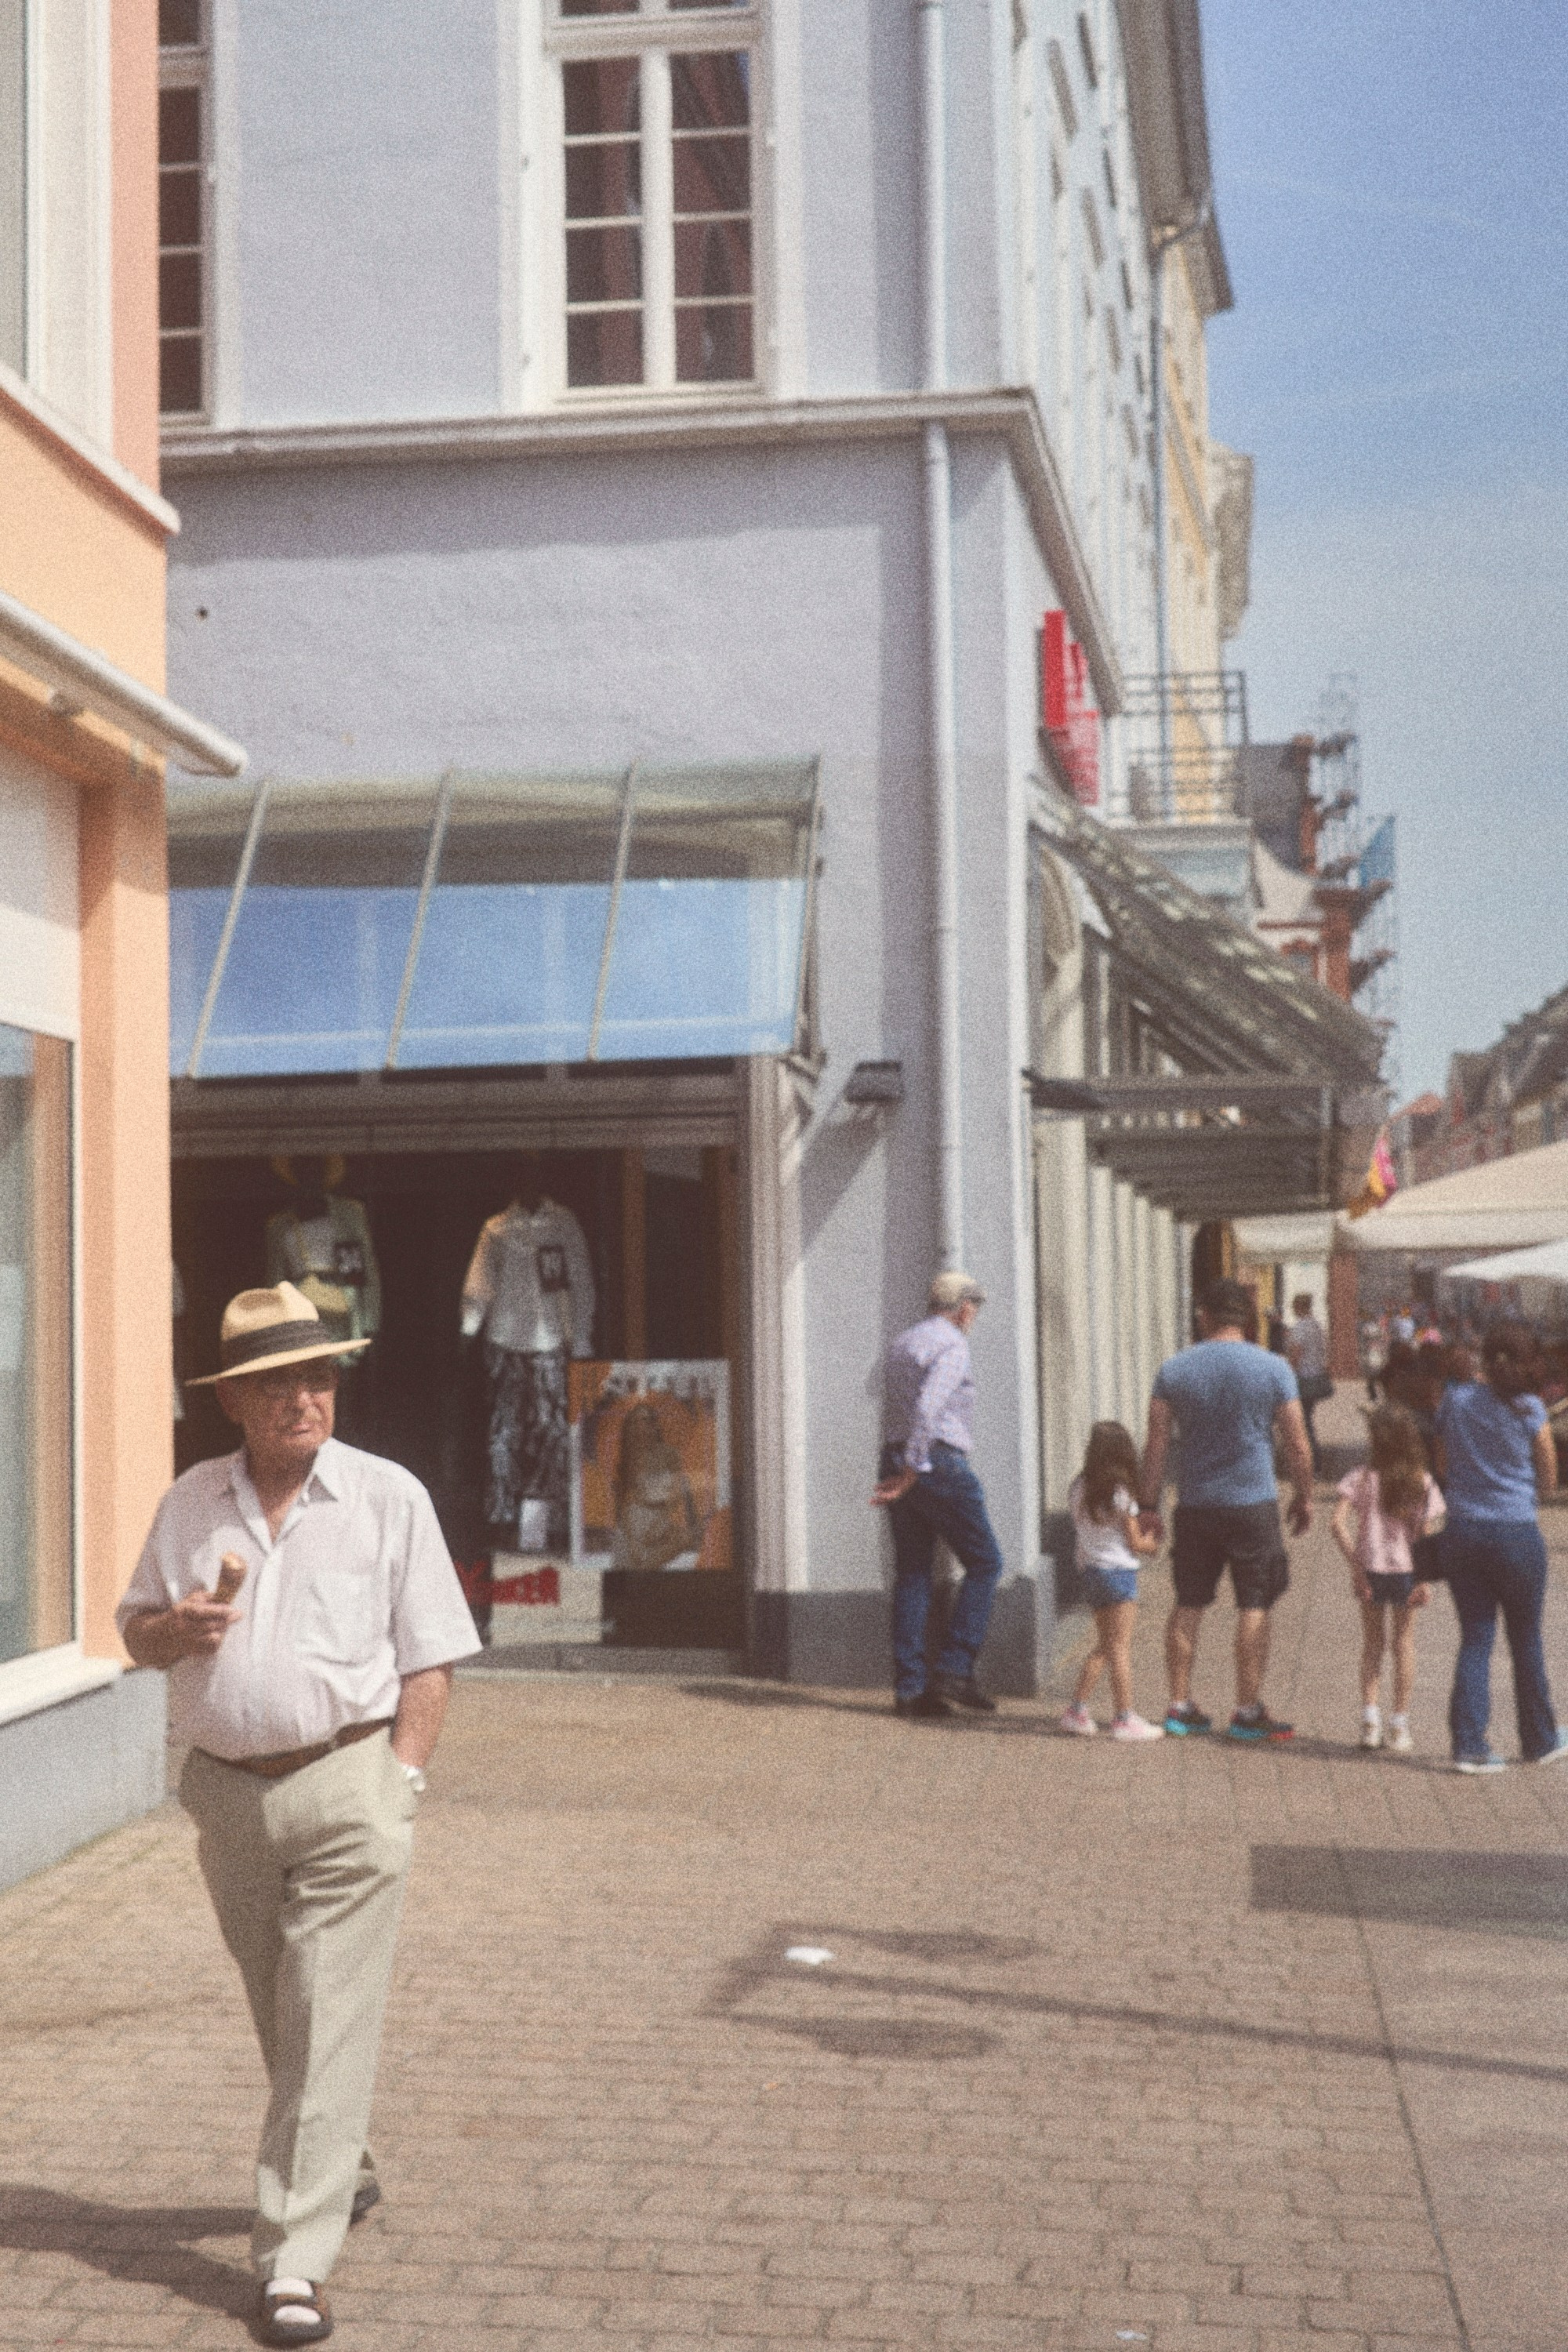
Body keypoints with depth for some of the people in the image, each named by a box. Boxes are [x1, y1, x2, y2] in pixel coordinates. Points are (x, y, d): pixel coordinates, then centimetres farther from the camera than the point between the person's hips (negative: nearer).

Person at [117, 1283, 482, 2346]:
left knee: (328, 2032, -7)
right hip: (227, 1791, 4)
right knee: (282, 2021, 18)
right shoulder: (191, 1503, 8)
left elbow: (429, 1659, -2)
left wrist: (400, 1779, -10)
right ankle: (343, 2171, 42)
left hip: (346, 1788, -4)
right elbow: (137, 1629, 15)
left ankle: (296, 2265, -4)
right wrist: (175, 1627, -8)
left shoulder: (388, 1497, -2)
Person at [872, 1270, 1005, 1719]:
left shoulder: (902, 1343, 18)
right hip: (940, 1463, -8)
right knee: (984, 1564, 3)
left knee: (912, 1575, 8)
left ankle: (909, 1688, 4)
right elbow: (927, 1408, -24)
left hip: (897, 1462, 8)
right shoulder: (953, 1346, -11)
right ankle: (955, 1671, -4)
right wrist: (911, 1473, -21)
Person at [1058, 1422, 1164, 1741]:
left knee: (1104, 1645, 15)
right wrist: (1152, 1543, 13)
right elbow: (1134, 1542, -10)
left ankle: (1078, 1711, 12)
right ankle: (1125, 1718, -1)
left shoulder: (1078, 1490, 6)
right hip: (1118, 1571, -7)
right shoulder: (1120, 1493, -13)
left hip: (1088, 1569, 7)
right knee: (1120, 1646, -3)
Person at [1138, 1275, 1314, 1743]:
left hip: (1194, 1506, 2)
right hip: (1254, 1503, -2)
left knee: (1188, 1604, 11)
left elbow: (1157, 1445, 0)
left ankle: (1180, 1706, 13)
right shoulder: (1273, 1369, -4)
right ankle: (1248, 1711, 4)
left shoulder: (1173, 1370, 1)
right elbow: (1297, 1445, -2)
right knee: (1254, 1606, 3)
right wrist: (1303, 1497, 10)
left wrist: (1148, 1503, 6)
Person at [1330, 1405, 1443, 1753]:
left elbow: (1338, 1523, -17)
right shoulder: (1423, 1483, -3)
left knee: (1372, 1642, 15)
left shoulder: (1361, 1480, -7)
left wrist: (1356, 1566, -12)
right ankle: (1399, 1724, 14)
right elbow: (1428, 1535, -8)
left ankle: (1370, 1719, 6)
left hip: (1370, 1571, 0)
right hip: (1406, 1570, 0)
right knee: (1404, 1641, 13)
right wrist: (1427, 1580, -6)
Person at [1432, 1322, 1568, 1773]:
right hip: (1516, 1534, -2)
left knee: (1475, 1638, 8)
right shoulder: (1530, 1410, -8)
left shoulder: (1455, 1399, -1)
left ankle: (1468, 1744, 0)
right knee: (1526, 1642, 13)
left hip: (1463, 1531, 2)